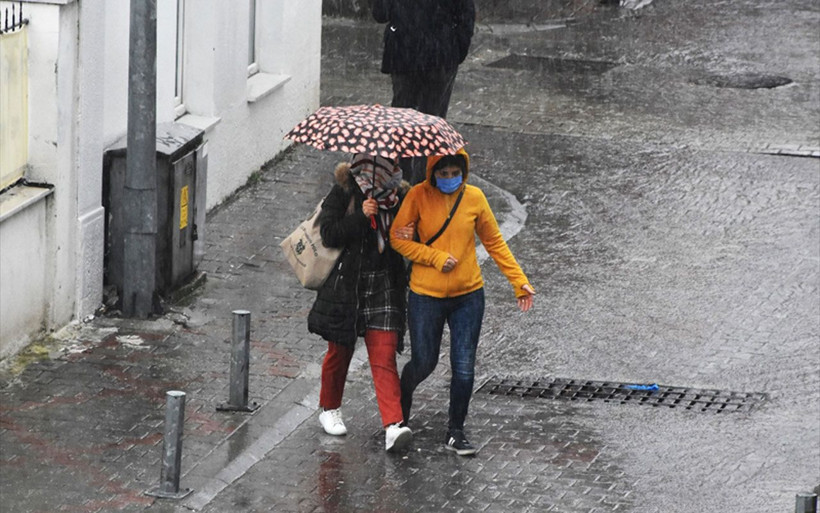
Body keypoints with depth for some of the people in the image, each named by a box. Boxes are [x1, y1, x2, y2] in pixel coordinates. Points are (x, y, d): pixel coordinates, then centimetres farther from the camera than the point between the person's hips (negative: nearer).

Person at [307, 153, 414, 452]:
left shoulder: (400, 196, 6)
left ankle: (393, 425, -18)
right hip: (345, 285, -2)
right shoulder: (344, 192, -4)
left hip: (384, 287, 2)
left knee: (384, 357, -8)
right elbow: (329, 234, -12)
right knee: (339, 350, 12)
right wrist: (361, 218, -22)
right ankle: (329, 409, 35)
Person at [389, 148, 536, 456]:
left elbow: (495, 243, 7)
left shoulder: (474, 197, -2)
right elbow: (397, 238, -7)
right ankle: (402, 396, 43)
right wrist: (436, 257, -18)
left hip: (468, 295, 2)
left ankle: (455, 432, 17)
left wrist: (519, 282, 4)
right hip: (426, 295, -2)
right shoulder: (419, 196, -8)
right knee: (424, 363, 9)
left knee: (464, 368, 0)